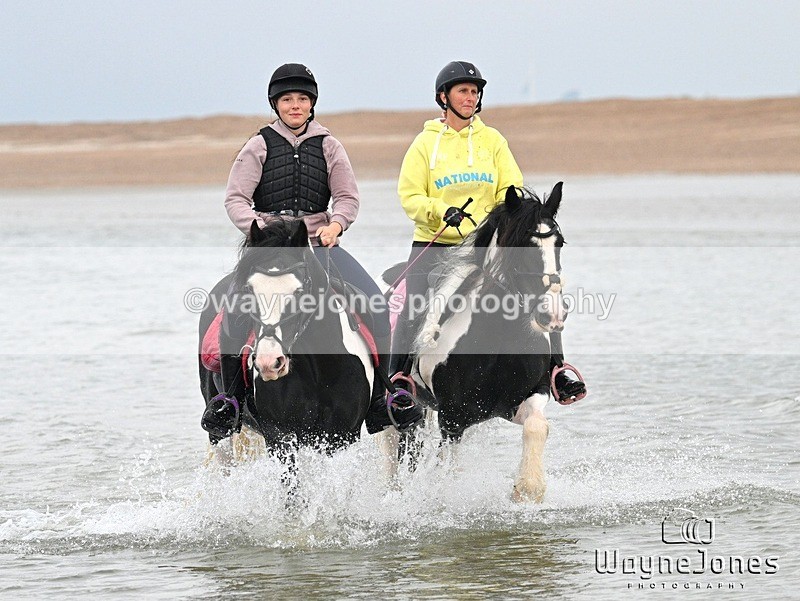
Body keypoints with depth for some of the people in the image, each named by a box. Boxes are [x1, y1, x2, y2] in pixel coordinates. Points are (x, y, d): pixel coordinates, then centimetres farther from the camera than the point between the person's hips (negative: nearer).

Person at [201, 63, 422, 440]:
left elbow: (348, 197, 8)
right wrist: (257, 226, -19)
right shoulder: (259, 147, 7)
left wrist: (336, 224, -13)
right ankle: (230, 398, -14)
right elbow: (235, 199, 0)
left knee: (377, 306, -18)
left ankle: (380, 398, -9)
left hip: (320, 242, 2)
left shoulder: (327, 146, 12)